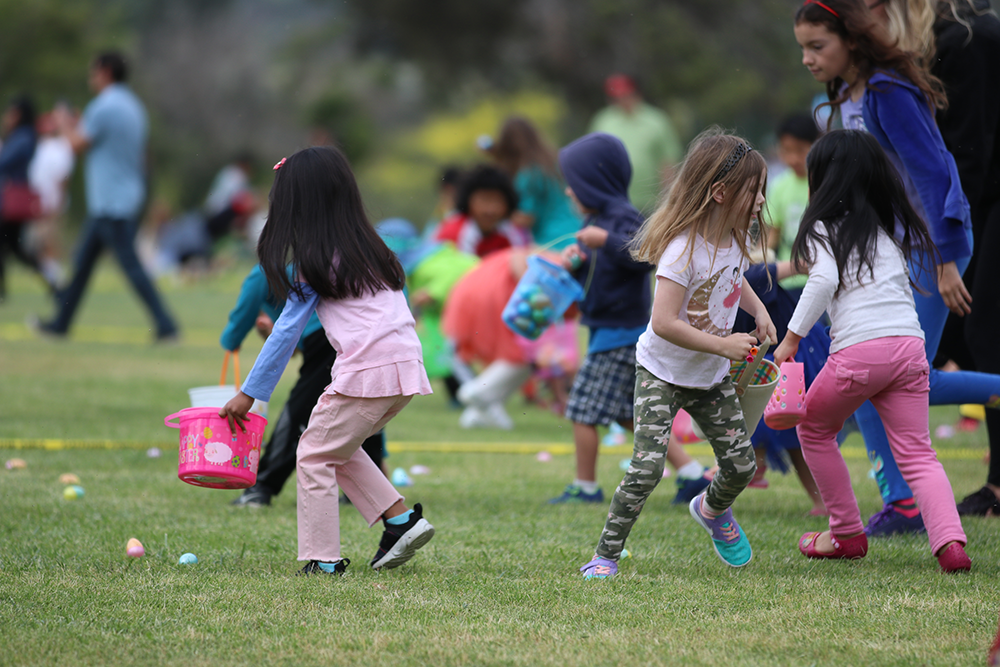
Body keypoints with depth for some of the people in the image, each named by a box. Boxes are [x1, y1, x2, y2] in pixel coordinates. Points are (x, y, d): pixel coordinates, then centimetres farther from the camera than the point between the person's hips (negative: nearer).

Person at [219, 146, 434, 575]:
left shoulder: (315, 262, -2)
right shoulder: (370, 247, 19)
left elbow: (287, 331, -1)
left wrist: (249, 393, 4)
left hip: (366, 370, -8)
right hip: (406, 365, 8)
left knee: (315, 454, 4)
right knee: (338, 449, 22)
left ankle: (323, 559, 1)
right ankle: (401, 520, 14)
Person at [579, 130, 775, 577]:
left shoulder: (735, 240, -2)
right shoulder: (683, 249, -28)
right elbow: (664, 323, -33)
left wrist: (759, 310, 6)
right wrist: (722, 345, -31)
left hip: (712, 378, 7)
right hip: (663, 375, -7)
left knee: (741, 465, 6)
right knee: (647, 468, -18)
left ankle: (711, 509, 40)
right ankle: (606, 555, -6)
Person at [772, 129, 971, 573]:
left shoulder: (825, 228, 6)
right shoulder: (890, 228, 25)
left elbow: (824, 280, -10)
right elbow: (906, 282, 22)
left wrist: (792, 337, -8)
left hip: (858, 349, -5)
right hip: (909, 345, 5)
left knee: (814, 429, 20)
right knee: (916, 454, 2)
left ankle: (847, 535, 21)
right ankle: (950, 541, -21)